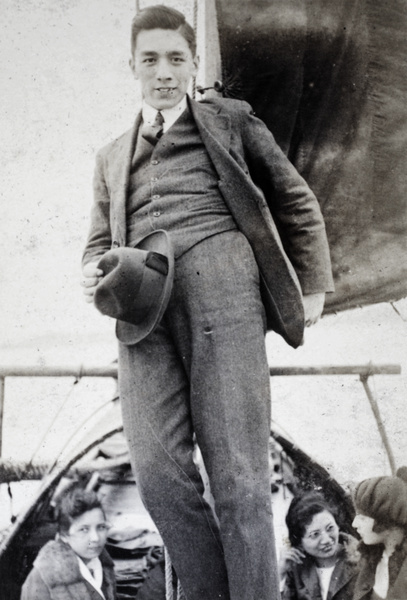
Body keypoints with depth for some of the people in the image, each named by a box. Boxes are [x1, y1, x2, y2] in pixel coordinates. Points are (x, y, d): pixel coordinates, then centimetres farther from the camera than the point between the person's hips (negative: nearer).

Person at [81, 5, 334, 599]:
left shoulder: (230, 120, 22)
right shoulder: (113, 157, 31)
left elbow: (295, 202, 21)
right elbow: (100, 242, 28)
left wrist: (312, 285, 12)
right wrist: (93, 275, 4)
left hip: (220, 278, -3)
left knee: (237, 475, -12)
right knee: (158, 470, -14)